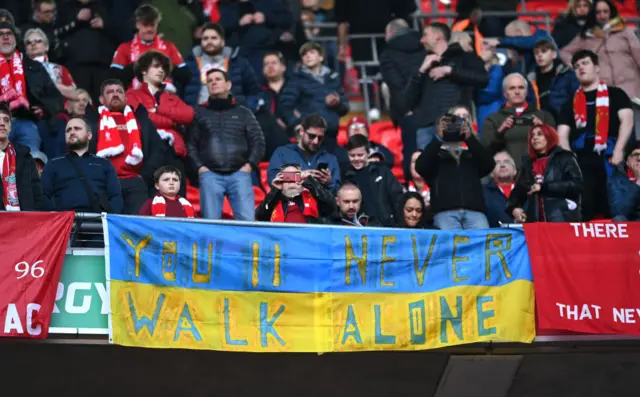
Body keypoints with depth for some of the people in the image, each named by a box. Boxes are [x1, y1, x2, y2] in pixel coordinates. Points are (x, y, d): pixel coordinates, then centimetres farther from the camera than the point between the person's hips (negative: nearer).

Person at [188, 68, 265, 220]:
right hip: (210, 175, 0)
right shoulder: (200, 113, 19)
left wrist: (250, 164, -1)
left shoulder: (243, 113, 19)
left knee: (247, 220, -12)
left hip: (239, 174, 0)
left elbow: (258, 141, 14)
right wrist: (199, 166, 0)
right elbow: (191, 143, 14)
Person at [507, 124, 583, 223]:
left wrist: (544, 187, -8)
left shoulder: (565, 158, 8)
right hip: (536, 222, 4)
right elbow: (518, 192, 20)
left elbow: (576, 184, -5)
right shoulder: (528, 165, 23)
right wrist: (514, 208, -3)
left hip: (564, 220, -4)